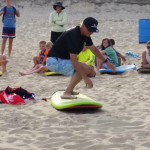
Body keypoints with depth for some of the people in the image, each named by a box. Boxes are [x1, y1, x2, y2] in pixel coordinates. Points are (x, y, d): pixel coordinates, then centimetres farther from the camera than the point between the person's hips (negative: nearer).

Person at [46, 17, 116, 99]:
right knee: (84, 68, -20)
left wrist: (106, 62, 21)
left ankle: (70, 90, 17)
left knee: (87, 68, 11)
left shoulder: (85, 34, 4)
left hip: (61, 60, 10)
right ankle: (67, 93, -18)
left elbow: (93, 49, 21)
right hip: (54, 61, -10)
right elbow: (73, 60, -30)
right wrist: (85, 78, -30)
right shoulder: (73, 36, -27)